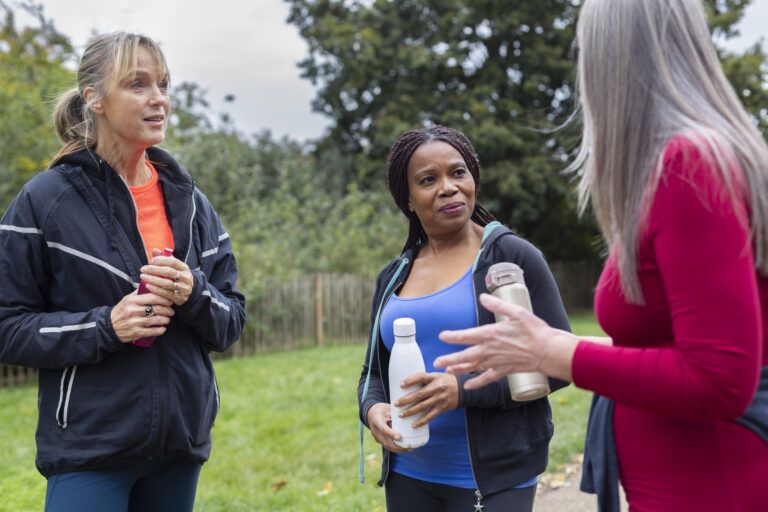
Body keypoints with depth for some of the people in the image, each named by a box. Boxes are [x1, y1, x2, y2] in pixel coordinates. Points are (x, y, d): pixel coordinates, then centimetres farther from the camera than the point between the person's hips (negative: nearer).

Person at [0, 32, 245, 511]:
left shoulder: (191, 202, 6)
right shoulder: (45, 200, -6)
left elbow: (231, 323, 7)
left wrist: (193, 294, -14)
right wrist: (105, 325, -20)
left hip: (181, 444, 5)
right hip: (89, 448, -4)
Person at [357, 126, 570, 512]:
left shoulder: (512, 256, -7)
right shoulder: (392, 278, 7)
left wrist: (464, 389, -21)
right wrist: (372, 409, -7)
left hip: (494, 478, -4)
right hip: (408, 474, 5)